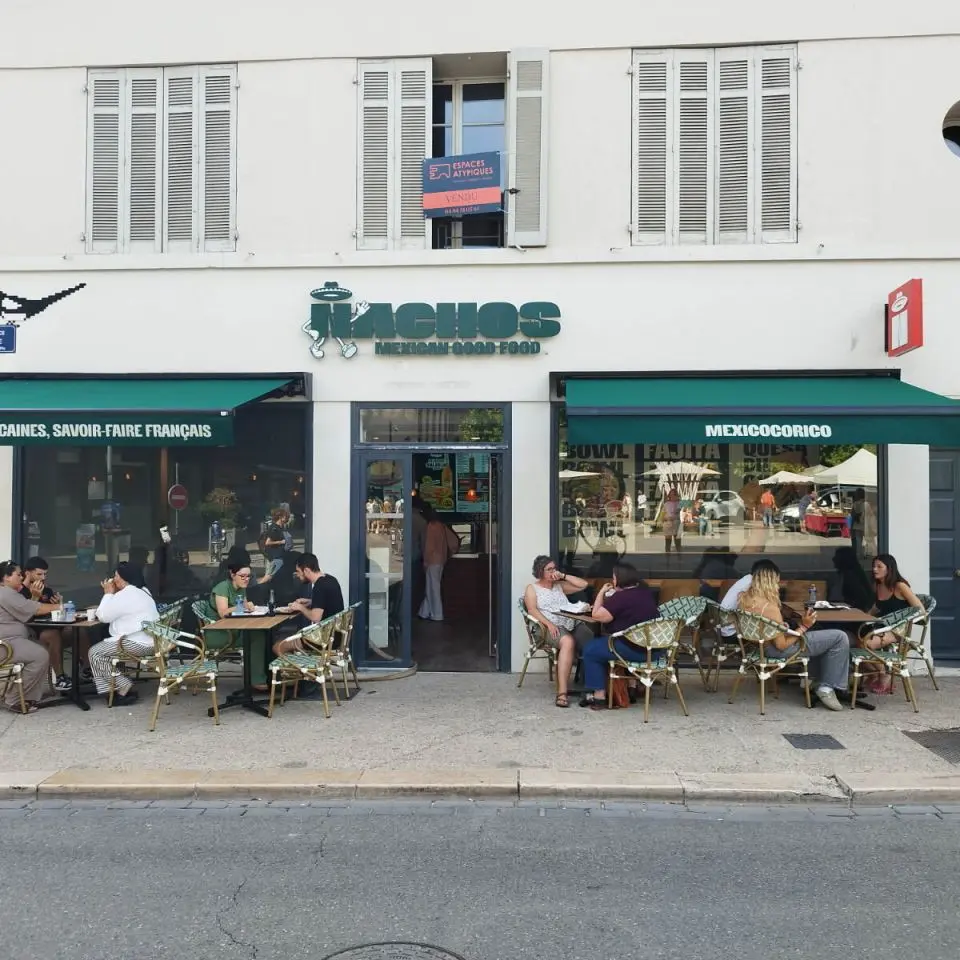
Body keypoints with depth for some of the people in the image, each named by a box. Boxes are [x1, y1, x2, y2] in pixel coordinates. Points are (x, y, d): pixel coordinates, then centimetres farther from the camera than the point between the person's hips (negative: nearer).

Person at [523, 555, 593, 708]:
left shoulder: (559, 586, 29)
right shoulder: (532, 588, 15)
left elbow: (583, 585, 25)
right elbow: (532, 610, -1)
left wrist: (563, 576, 16)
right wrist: (549, 624, -17)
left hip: (574, 624, 5)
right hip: (552, 627, -5)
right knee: (568, 641, -39)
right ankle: (562, 692, -42)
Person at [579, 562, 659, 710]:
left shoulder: (620, 597, -17)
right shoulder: (645, 591, 9)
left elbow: (597, 616, -11)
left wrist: (601, 592, 0)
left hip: (634, 650, -9)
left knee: (590, 650, 6)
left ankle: (599, 696, 6)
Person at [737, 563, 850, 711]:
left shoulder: (744, 598, -7)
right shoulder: (769, 608, -31)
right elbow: (782, 645, -23)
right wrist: (803, 626, -17)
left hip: (762, 644, 9)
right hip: (778, 650, -9)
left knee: (818, 636, 30)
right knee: (840, 638, -4)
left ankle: (816, 679, 33)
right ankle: (827, 687, 5)